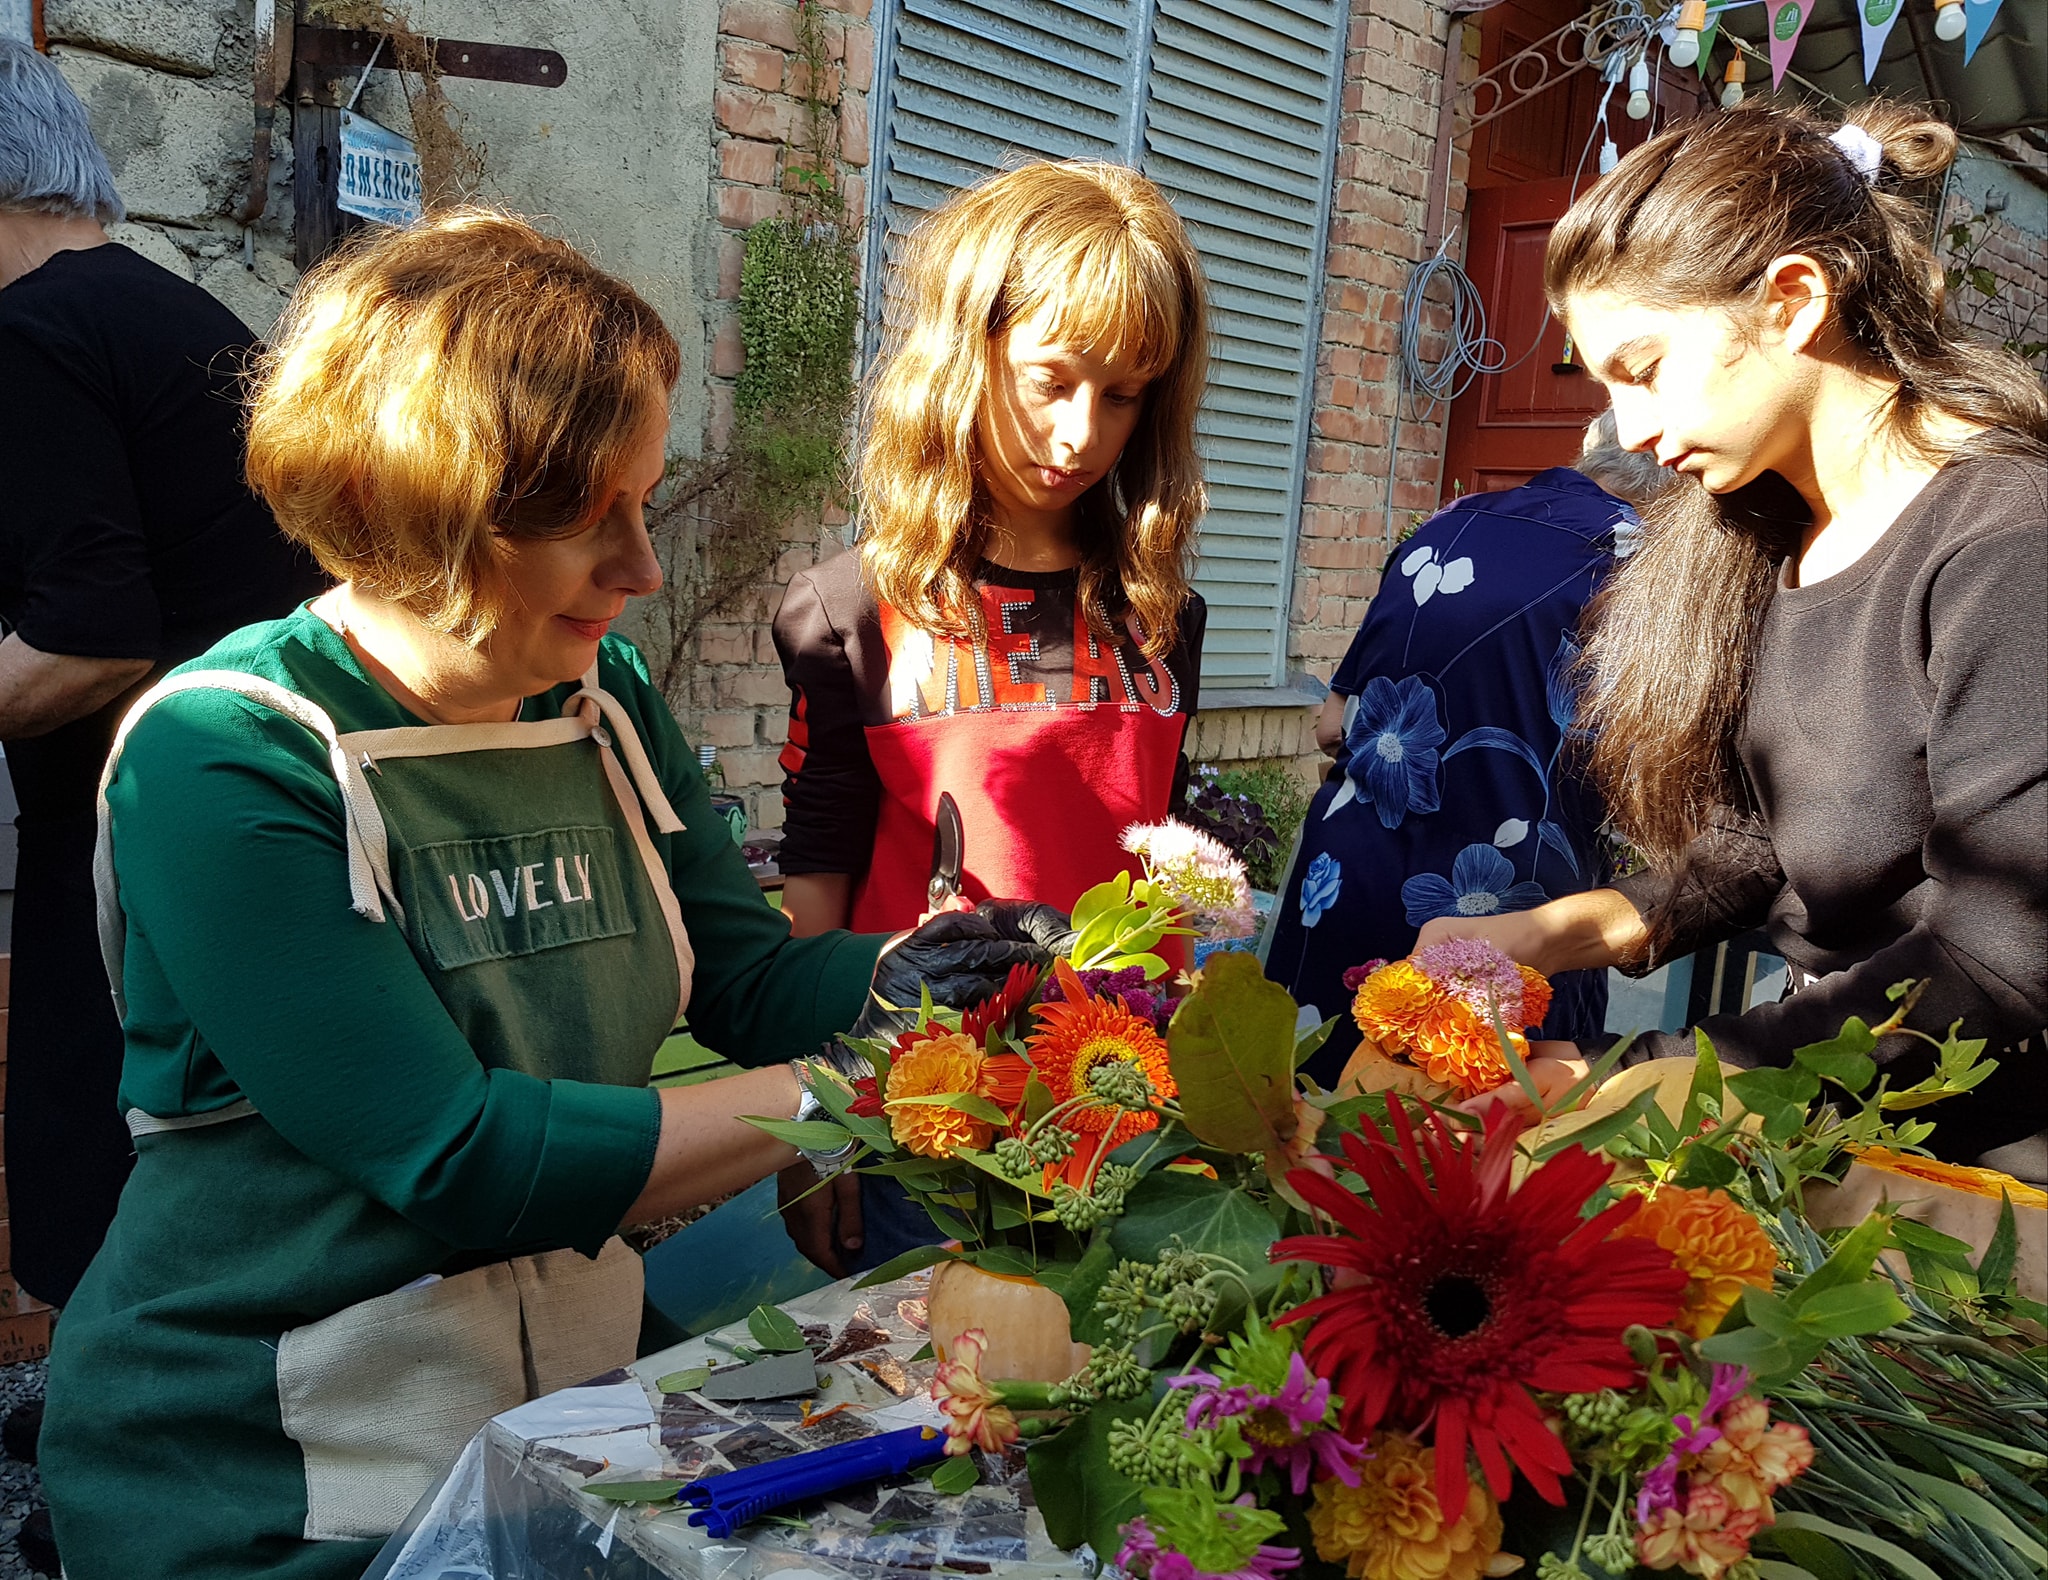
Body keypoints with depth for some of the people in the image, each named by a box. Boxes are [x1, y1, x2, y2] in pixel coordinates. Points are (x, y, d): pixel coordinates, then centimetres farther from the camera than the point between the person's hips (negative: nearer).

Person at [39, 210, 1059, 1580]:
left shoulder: (603, 698, 0)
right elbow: (456, 1157, -26)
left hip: (577, 1386, 6)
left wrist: (894, 978, -18)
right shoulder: (223, 756, -20)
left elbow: (749, 976, 3)